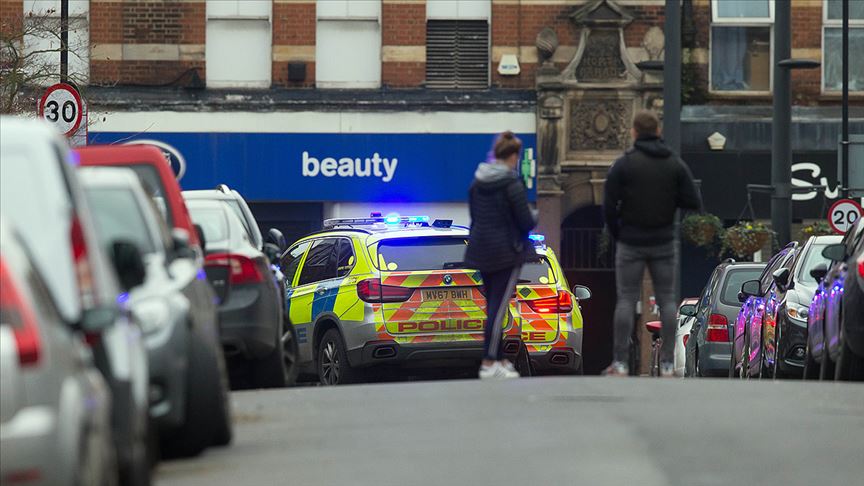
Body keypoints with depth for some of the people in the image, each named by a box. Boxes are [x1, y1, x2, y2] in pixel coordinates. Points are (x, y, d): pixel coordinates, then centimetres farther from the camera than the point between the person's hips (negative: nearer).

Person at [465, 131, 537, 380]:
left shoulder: (477, 182, 5)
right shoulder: (512, 184, -16)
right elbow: (526, 222, -15)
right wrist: (534, 216, 8)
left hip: (482, 250, 7)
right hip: (507, 252, -7)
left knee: (493, 305, 15)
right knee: (499, 306, -4)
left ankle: (497, 358, 21)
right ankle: (489, 364, -6)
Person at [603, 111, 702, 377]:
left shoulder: (623, 164, -7)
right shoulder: (675, 164, 0)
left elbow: (609, 205, -8)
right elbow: (694, 202, -4)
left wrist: (616, 234, 8)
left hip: (631, 243, -2)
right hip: (664, 243, 2)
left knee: (626, 300, 1)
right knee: (666, 300, 6)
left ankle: (620, 363, -2)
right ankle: (666, 364, 2)